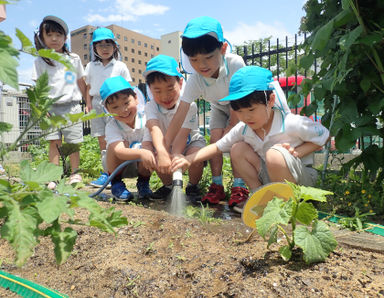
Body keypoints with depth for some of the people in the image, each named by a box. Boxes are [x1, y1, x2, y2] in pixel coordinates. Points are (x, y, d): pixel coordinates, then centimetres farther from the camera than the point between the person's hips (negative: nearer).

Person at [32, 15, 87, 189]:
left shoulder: (73, 59, 11)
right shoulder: (40, 61, 7)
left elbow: (81, 82, 16)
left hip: (72, 106, 0)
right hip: (51, 107, 0)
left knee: (73, 142, 2)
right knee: (54, 142, -3)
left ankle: (75, 174, 13)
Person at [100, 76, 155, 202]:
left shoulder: (145, 117, -19)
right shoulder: (111, 127, -23)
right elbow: (119, 151, -41)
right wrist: (141, 153, -59)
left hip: (141, 167, 1)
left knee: (148, 146, -30)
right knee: (122, 144, -31)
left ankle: (143, 183, -2)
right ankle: (116, 184, -7)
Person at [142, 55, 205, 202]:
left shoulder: (188, 105, -26)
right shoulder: (151, 106, -22)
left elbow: (182, 135, -36)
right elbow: (154, 128, -43)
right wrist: (162, 153, -63)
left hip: (190, 142, -2)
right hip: (164, 144, 3)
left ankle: (192, 186, -1)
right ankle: (168, 185, 3)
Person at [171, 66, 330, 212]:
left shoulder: (291, 123, -23)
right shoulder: (243, 129, -8)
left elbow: (323, 137, -9)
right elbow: (218, 146, -2)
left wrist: (297, 152, -23)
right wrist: (189, 159, -15)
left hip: (302, 178, -5)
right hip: (269, 177, 5)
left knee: (275, 155, -35)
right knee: (237, 149, -9)